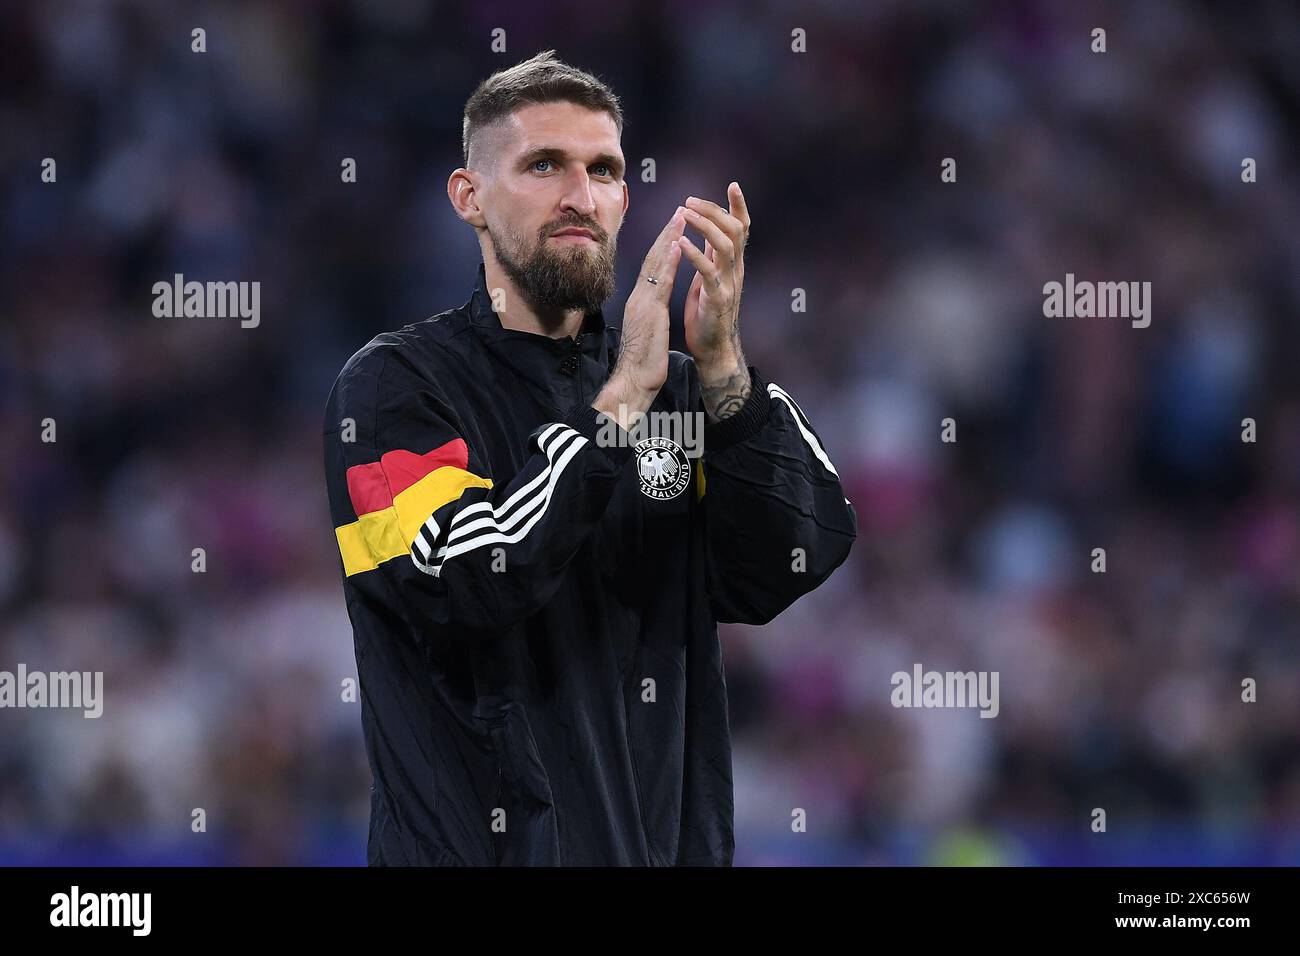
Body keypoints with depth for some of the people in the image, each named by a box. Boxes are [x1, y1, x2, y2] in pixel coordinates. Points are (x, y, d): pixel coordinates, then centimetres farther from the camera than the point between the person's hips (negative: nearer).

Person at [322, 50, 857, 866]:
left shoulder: (673, 387, 8)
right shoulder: (395, 386, -6)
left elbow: (778, 576, -6)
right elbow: (465, 587, -23)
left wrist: (722, 368, -16)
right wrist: (623, 399, -22)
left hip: (673, 842, 5)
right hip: (477, 843, -5)